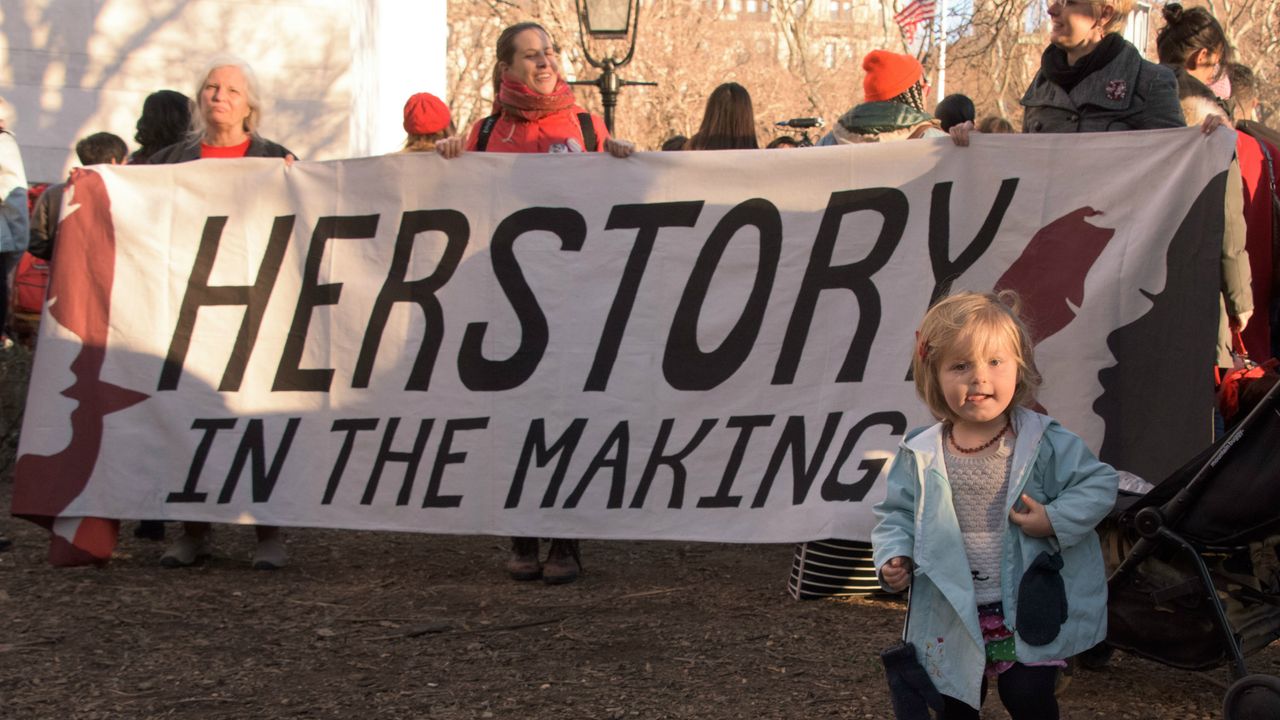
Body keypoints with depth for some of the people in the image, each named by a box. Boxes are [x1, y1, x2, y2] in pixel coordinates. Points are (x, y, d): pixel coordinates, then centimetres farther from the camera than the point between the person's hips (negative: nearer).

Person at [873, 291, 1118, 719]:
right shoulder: (921, 455, -5)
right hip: (953, 615, 2)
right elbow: (897, 512, 6)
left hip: (1026, 609, -2)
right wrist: (894, 557, -10)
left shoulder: (1045, 443, -10)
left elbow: (1098, 485, -5)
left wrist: (1055, 520, -19)